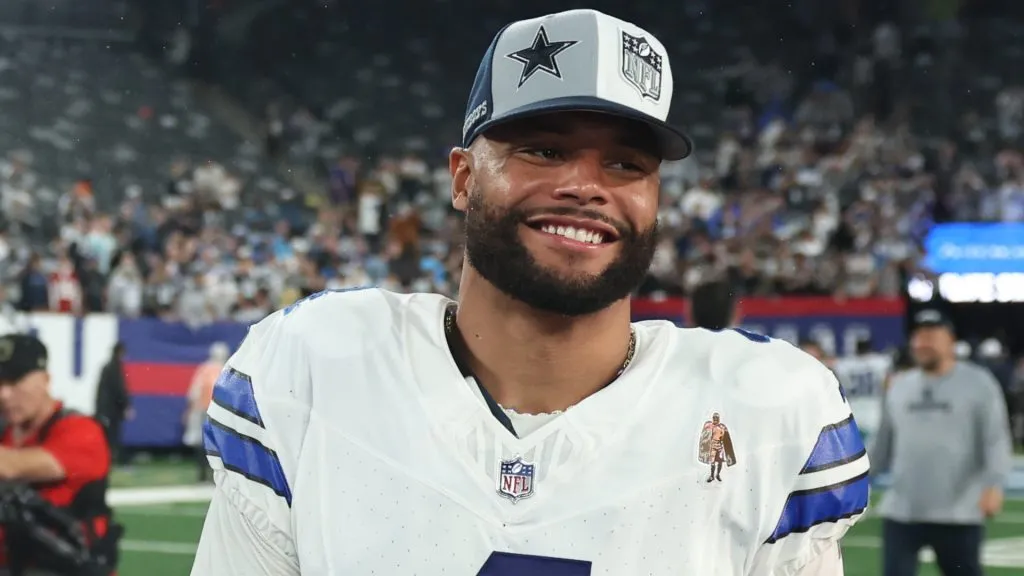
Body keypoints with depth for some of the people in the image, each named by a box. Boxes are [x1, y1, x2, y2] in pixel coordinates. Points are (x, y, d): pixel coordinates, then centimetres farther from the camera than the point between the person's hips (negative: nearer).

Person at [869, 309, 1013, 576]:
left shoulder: (978, 384, -2)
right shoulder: (899, 387, 13)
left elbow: (996, 441, -9)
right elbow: (883, 443, 19)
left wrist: (994, 485, -23)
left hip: (959, 514, -4)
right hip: (901, 512, 4)